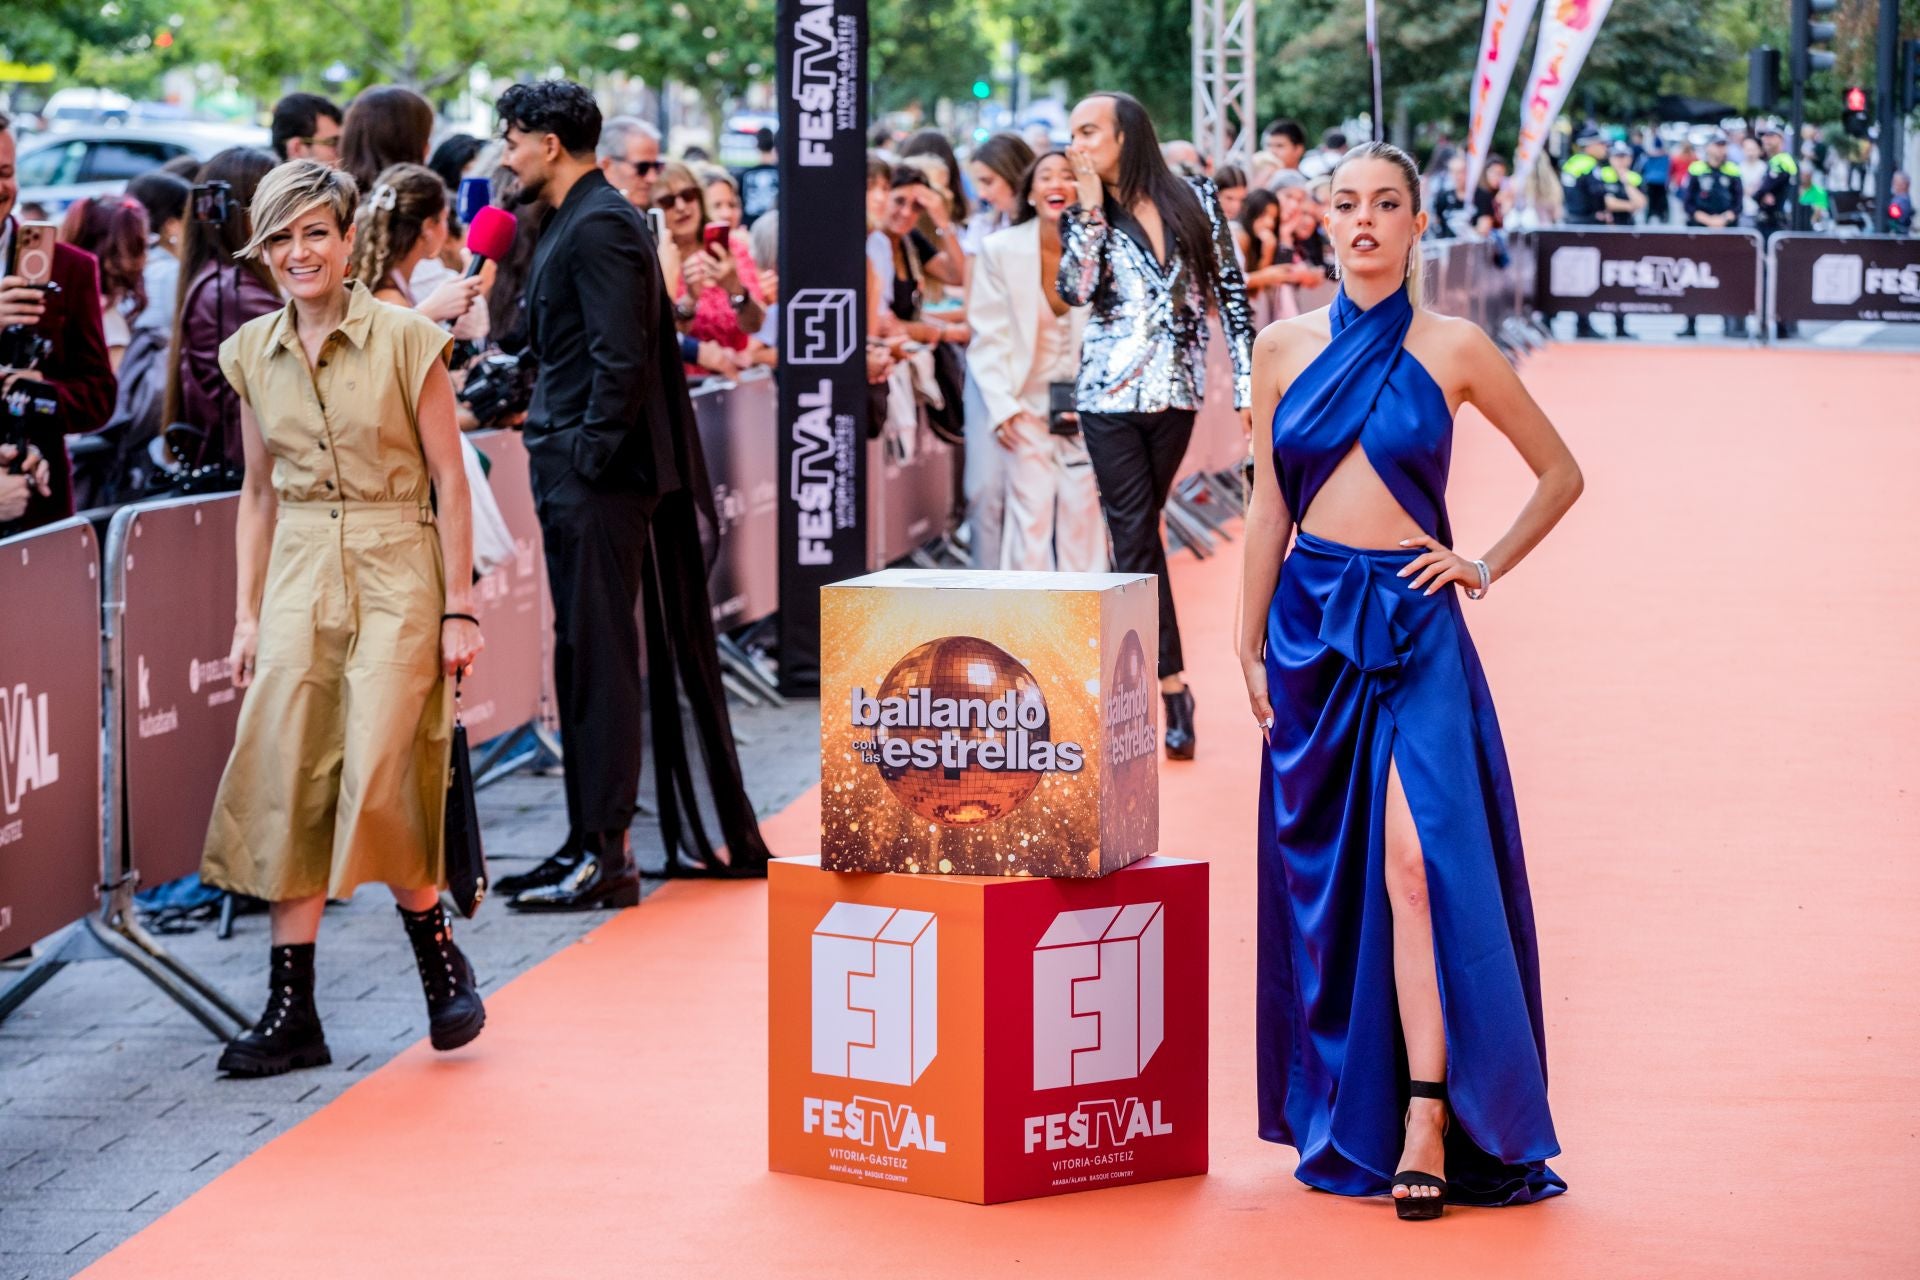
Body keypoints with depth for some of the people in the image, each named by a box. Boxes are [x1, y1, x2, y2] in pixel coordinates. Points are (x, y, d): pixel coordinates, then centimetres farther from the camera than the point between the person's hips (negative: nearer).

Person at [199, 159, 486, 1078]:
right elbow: (258, 491, 15)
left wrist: (458, 611, -7)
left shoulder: (406, 340, -6)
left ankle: (438, 952, 15)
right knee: (285, 784, -2)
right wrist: (247, 613, 10)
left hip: (395, 572, -4)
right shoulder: (251, 354, 7)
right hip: (298, 578, 4)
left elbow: (449, 482, -4)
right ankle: (292, 1011, 3)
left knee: (380, 780, -12)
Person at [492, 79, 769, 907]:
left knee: (600, 657, -8)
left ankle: (604, 856, -6)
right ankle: (588, 844, 20)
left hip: (600, 476, -10)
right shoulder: (569, 223, 17)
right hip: (576, 474, 10)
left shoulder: (600, 226, -14)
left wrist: (591, 453, -19)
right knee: (582, 654, 13)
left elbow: (622, 356, -20)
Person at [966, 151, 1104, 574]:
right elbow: (988, 338, -2)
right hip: (1027, 403, 0)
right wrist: (1002, 408, -10)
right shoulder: (1001, 250, -4)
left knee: (1083, 513, 0)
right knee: (1030, 512, -7)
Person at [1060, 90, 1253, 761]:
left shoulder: (1195, 198, 1)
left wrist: (1250, 382, -2)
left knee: (1136, 531, 9)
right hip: (1111, 395, -1)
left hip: (1175, 392, 1)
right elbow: (1074, 290, -16)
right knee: (1136, 537, -6)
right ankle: (1173, 691, -4)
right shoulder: (1084, 217, 2)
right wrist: (1091, 210, -14)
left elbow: (1230, 292, 3)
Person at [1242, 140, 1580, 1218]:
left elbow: (1561, 473, 8)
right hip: (1312, 624, 4)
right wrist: (1251, 644, 8)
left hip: (1412, 626, -3)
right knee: (1322, 874, 7)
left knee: (1416, 859, -16)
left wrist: (1489, 567, 0)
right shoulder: (1286, 349, 7)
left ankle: (1428, 1122, -15)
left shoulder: (1454, 350, -1)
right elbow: (1269, 504, 11)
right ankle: (1341, 1119, 17)